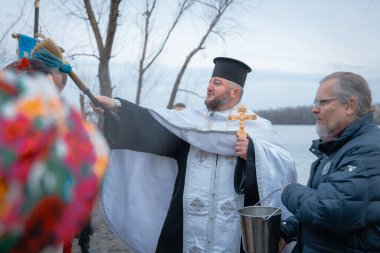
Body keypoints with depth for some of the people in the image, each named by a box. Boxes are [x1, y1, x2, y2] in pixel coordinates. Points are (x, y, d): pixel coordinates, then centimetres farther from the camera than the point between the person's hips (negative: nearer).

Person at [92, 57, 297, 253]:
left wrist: (253, 150, -20)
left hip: (234, 227, -2)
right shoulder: (191, 119, 9)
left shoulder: (256, 126, 1)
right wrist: (116, 106, -9)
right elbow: (152, 123, 0)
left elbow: (286, 166, -6)